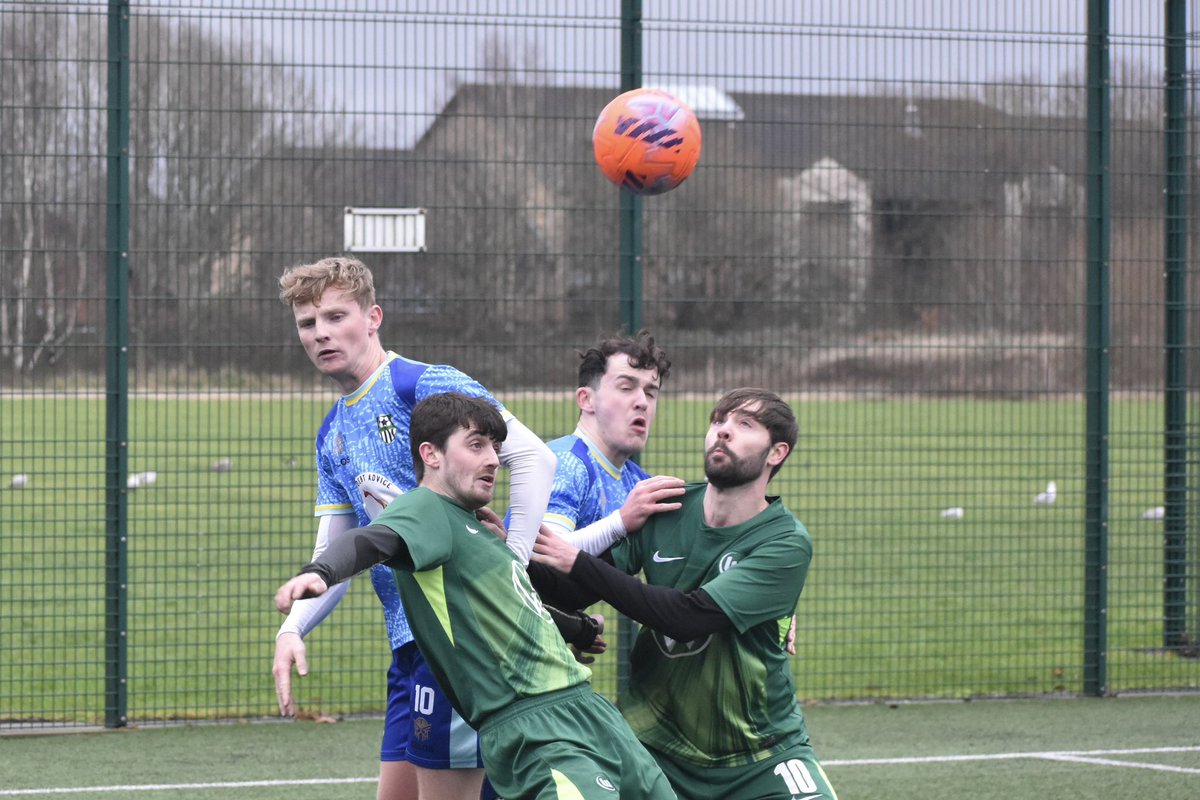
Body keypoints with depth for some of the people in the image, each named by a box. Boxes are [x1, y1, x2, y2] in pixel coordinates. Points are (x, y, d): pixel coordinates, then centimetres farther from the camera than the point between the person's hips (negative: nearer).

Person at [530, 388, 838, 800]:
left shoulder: (787, 542, -16)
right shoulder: (665, 509, -3)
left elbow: (689, 616, -26)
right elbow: (574, 591, -5)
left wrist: (578, 563, -27)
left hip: (762, 756, -2)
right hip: (659, 743, 2)